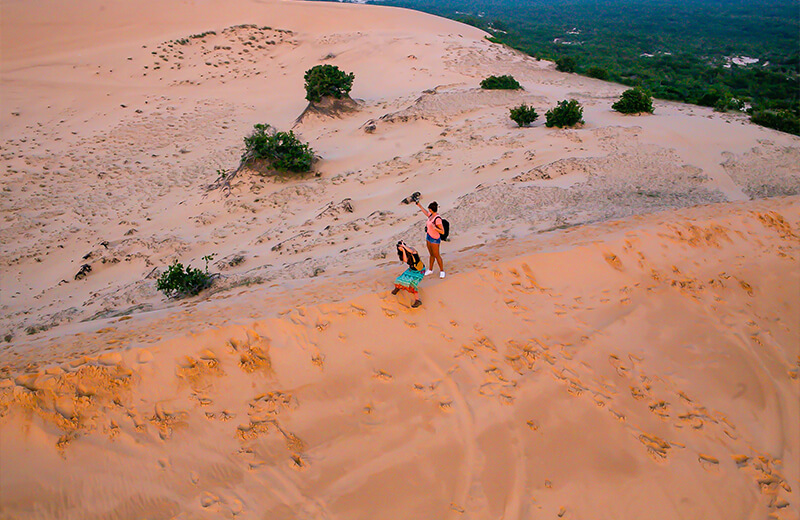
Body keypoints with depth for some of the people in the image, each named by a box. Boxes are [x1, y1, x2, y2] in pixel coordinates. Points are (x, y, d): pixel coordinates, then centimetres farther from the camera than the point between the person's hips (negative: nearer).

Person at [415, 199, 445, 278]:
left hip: (435, 239, -8)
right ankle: (430, 270, 33)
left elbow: (442, 232, -25)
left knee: (436, 255, 5)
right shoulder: (431, 215, -2)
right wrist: (419, 206, 28)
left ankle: (442, 271, 22)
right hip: (428, 237, 8)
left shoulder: (437, 219, -27)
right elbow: (426, 213, 25)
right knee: (431, 254, 20)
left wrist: (434, 228, -37)